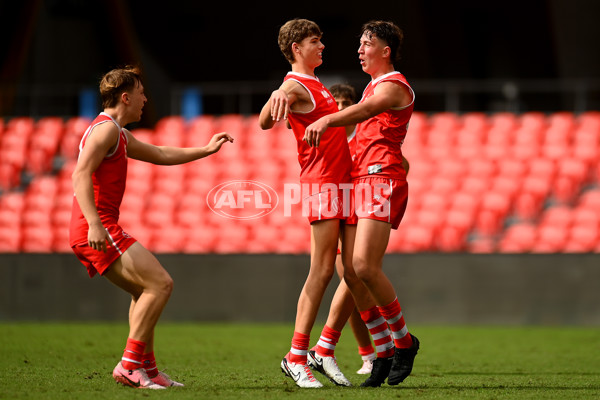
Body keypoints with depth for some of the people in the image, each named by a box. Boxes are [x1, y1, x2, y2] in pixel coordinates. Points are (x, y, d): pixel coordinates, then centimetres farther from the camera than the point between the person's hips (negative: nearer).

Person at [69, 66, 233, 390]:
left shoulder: (117, 133, 24)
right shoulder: (106, 128, -9)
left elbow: (160, 154, 37)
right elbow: (81, 175, -21)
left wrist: (205, 150, 40)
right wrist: (94, 224, -31)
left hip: (93, 232, 11)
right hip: (98, 228, -11)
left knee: (145, 292, 18)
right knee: (160, 283, -14)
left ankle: (147, 371, 16)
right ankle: (129, 365, -16)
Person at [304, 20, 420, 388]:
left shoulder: (394, 86, -6)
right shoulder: (373, 86, 24)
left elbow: (365, 110, -28)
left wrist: (327, 120, -46)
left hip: (382, 179, -9)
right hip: (360, 179, 9)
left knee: (365, 267, -19)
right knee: (351, 271, -1)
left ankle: (403, 340, -2)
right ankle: (384, 352, 6)